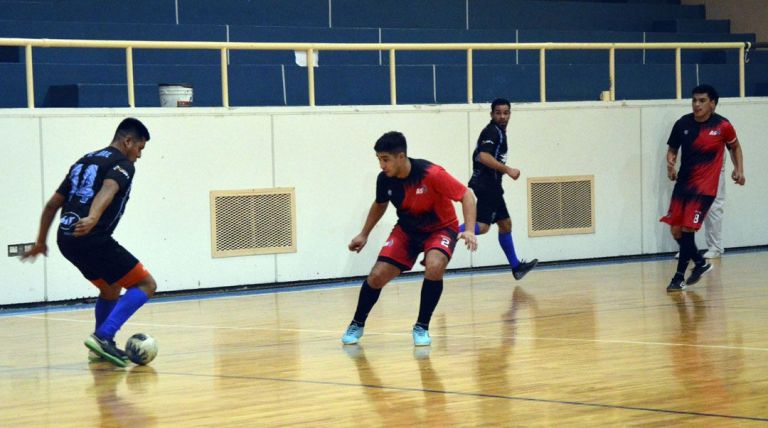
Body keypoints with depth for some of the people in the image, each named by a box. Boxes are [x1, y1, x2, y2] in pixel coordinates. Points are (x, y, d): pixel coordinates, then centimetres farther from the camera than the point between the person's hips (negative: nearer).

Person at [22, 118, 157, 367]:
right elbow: (107, 190, -24)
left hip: (66, 240, 8)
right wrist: (92, 218, -42)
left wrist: (41, 242, 32)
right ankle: (103, 337, -16)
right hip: (93, 239, -8)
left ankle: (102, 346, 34)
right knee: (146, 285, -2)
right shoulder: (122, 164, -1)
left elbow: (52, 205, 25)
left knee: (111, 288, 29)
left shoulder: (84, 161, 24)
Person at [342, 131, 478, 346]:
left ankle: (422, 327, -14)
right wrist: (364, 235, 12)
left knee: (434, 267, -33)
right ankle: (357, 325, 19)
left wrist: (469, 231, -35)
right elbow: (380, 205, 9)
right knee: (377, 276, -7)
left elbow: (466, 195, -23)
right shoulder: (385, 179, -15)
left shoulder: (431, 174, -31)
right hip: (407, 229, 4)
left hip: (441, 228, -4)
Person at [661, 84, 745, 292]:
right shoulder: (683, 124, -2)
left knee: (687, 229, -12)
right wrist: (670, 163, -12)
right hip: (683, 184, 5)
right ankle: (700, 263, 29)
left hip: (704, 187, -5)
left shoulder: (723, 126, -9)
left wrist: (739, 169, -2)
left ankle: (679, 278, -2)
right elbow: (672, 149, 9)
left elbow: (734, 147, 10)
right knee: (676, 230, 5)